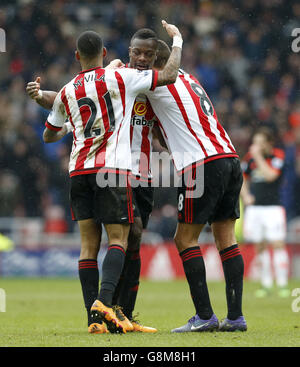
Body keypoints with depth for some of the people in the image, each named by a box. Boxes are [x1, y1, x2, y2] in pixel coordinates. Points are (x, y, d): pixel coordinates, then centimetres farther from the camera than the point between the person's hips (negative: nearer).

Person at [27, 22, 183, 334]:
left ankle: (94, 318, -3)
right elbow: (168, 76, -3)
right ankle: (104, 300, -24)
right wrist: (177, 40, 12)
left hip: (79, 169, 4)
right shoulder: (120, 78, -1)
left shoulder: (66, 93, 12)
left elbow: (49, 135, 25)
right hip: (113, 168, -4)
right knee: (118, 239, -2)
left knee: (89, 243, 4)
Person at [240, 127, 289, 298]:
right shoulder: (251, 156, 7)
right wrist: (245, 196, 5)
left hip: (273, 206, -4)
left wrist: (258, 156, -17)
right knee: (260, 246, 6)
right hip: (254, 206, 4)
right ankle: (266, 284, 12)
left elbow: (270, 176, -21)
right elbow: (242, 178, 20)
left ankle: (283, 284, -10)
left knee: (277, 244, -11)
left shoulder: (278, 155, -6)